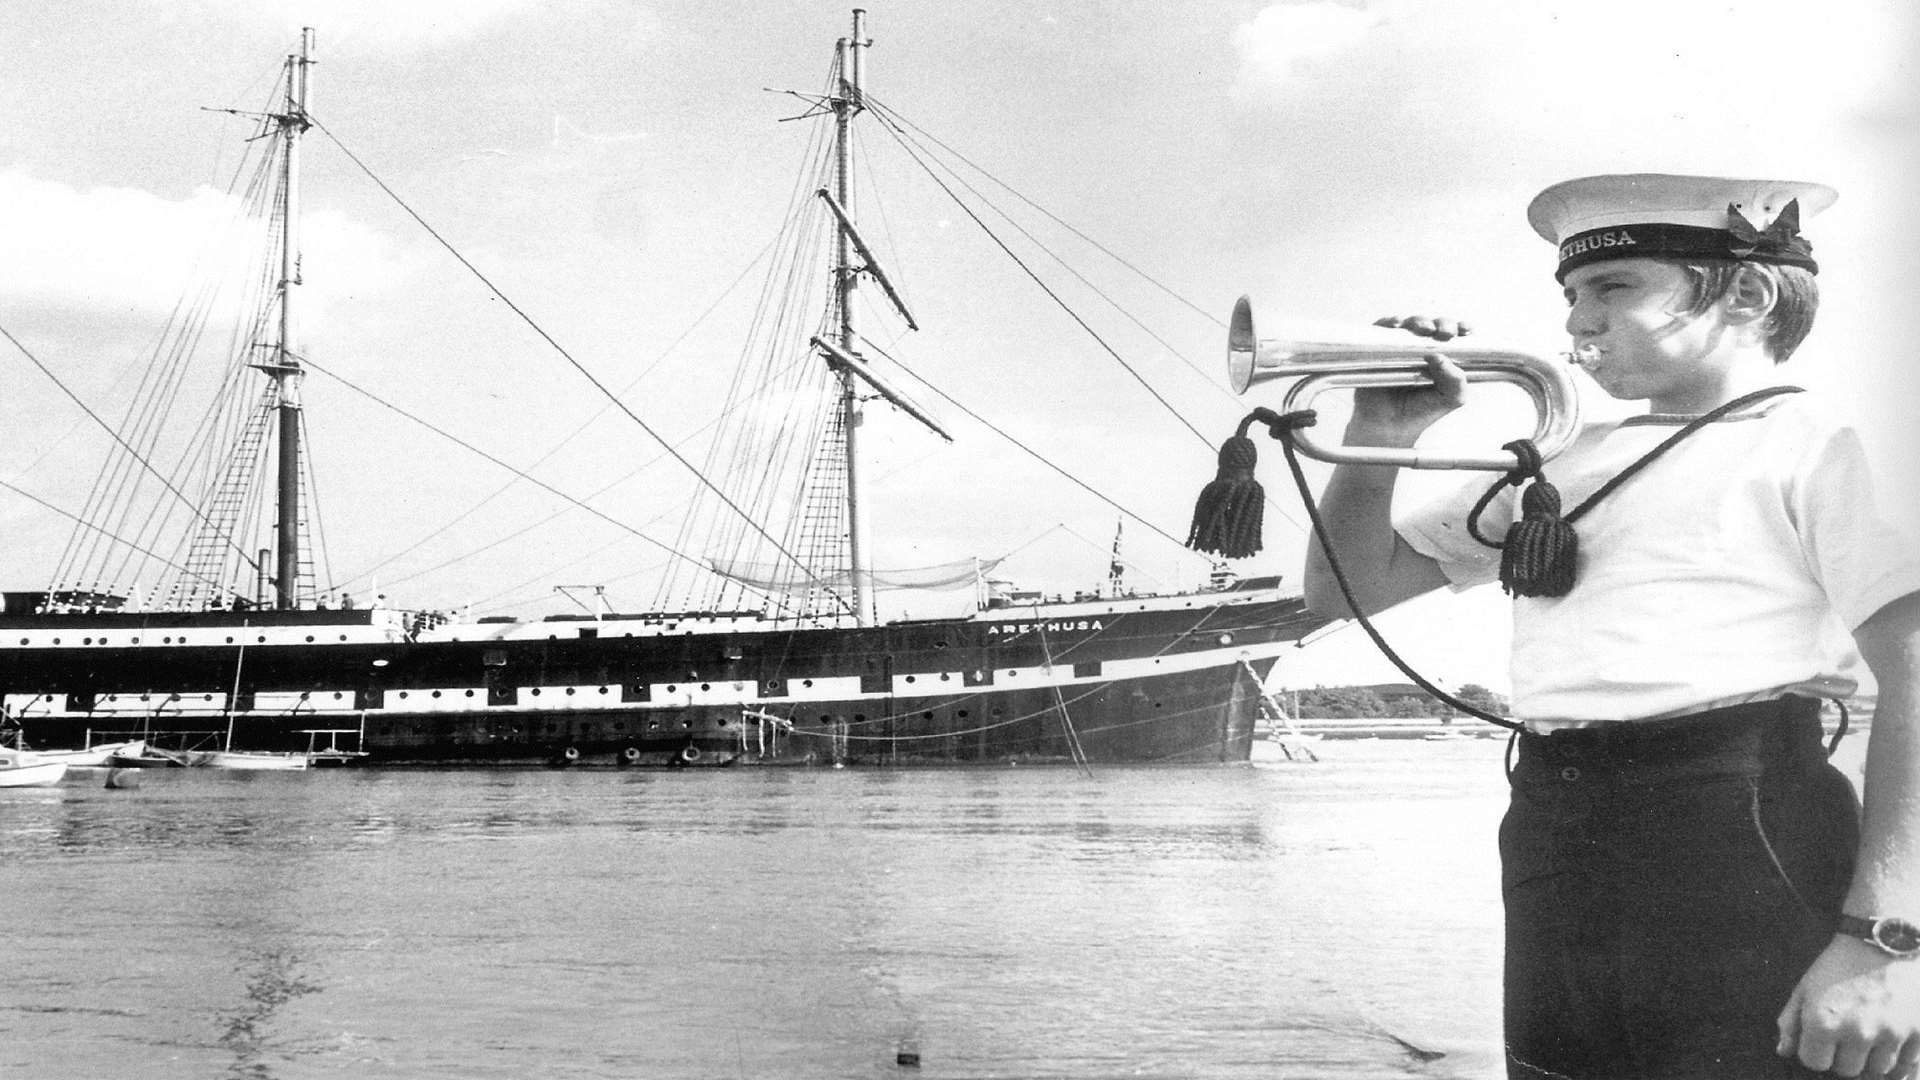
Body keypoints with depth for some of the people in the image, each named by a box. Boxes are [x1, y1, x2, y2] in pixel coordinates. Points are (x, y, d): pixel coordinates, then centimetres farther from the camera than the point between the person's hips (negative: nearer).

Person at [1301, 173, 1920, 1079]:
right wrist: (1380, 440, 4)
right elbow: (1345, 589, 22)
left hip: (1740, 835, -5)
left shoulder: (1814, 442, 0)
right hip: (1549, 854, 6)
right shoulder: (1555, 463, 18)